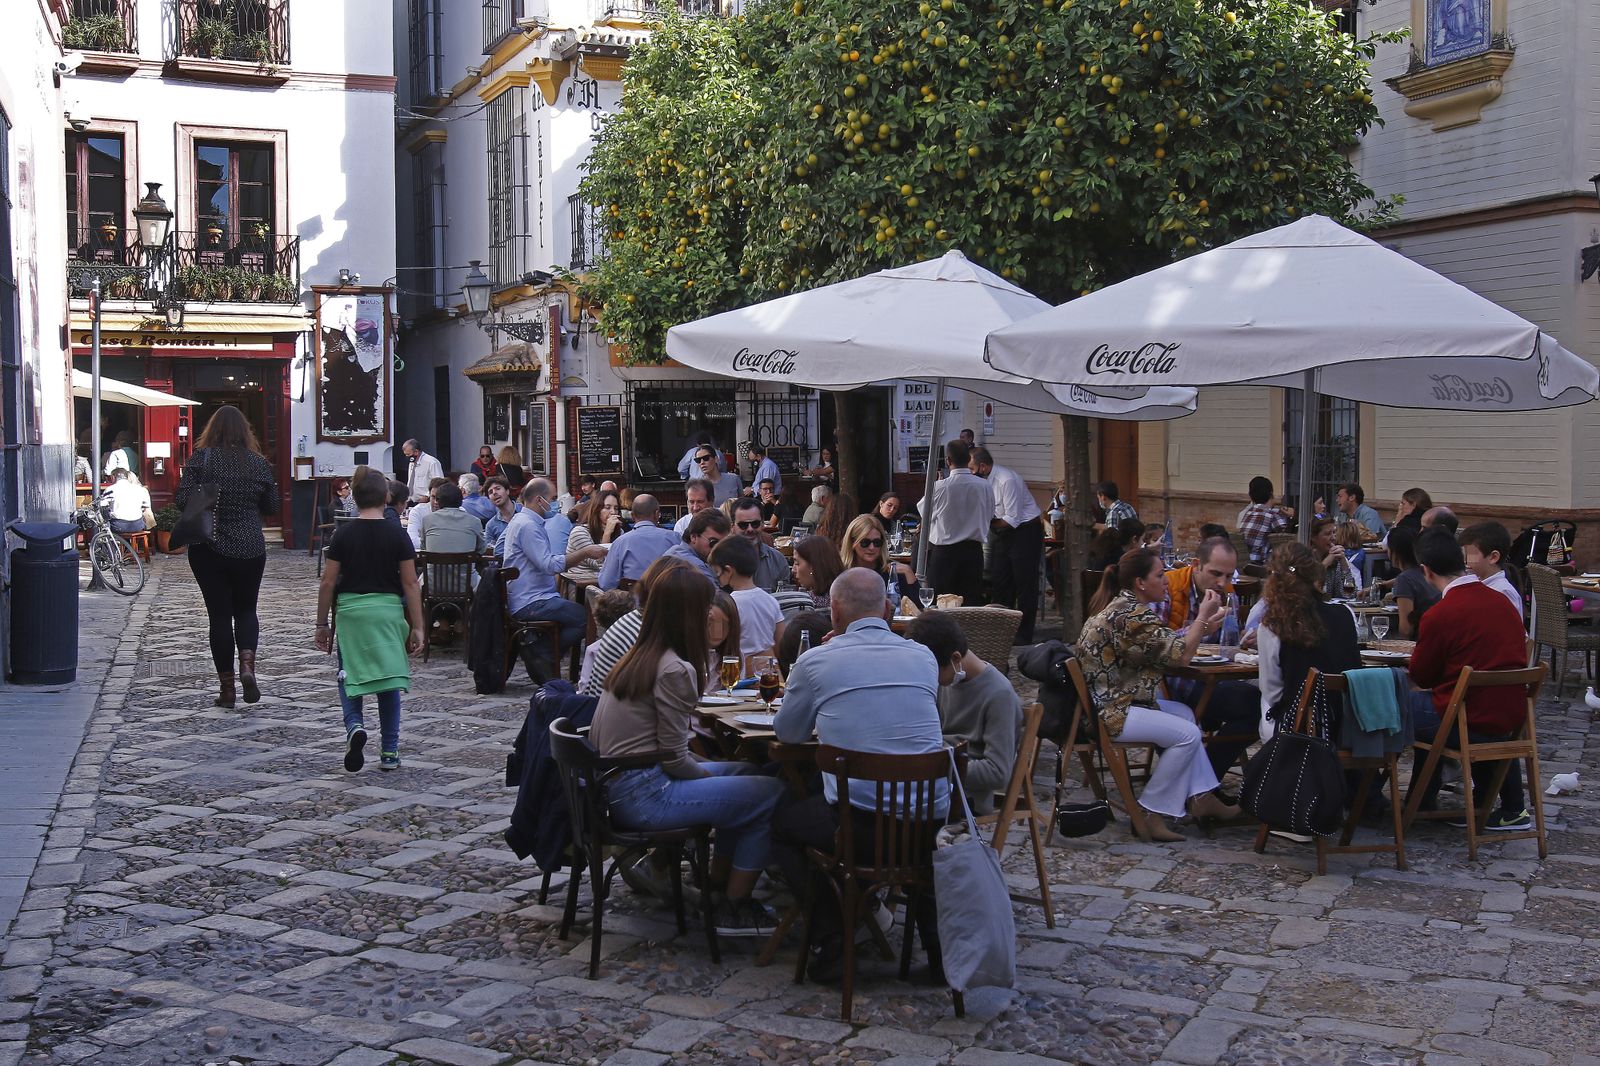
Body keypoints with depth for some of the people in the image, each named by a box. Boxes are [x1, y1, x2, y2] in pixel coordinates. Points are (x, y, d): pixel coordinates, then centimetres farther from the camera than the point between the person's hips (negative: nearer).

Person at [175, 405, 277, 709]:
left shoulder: (200, 459, -7)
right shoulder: (258, 463, -1)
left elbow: (182, 500, -13)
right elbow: (271, 506, 7)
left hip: (208, 550, -1)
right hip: (250, 550, 1)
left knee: (219, 615, 6)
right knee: (246, 610, 16)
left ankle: (226, 687, 8)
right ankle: (247, 665, -9)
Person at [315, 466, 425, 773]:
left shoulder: (343, 534, -2)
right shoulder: (397, 535, -3)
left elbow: (328, 582, -1)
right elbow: (410, 583, -5)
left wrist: (322, 624, 8)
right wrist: (416, 627, 0)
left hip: (350, 610, 0)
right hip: (388, 610, 0)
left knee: (349, 676, 13)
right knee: (388, 681, 8)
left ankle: (355, 726, -14)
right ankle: (389, 753, 10)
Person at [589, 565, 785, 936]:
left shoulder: (637, 657, 9)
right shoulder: (675, 670, -18)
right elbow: (675, 759, -15)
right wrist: (709, 775, 1)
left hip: (615, 788, 10)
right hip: (643, 797, -10)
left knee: (743, 771, 21)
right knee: (772, 793, -8)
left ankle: (718, 887, 22)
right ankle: (734, 910, 3)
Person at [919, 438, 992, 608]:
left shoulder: (939, 487, -13)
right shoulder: (985, 486, -5)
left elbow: (922, 510, 5)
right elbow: (990, 515, 9)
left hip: (943, 552, -3)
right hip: (973, 550, 3)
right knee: (973, 600, 8)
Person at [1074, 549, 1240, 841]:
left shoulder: (1123, 606, 12)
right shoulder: (1131, 615, -21)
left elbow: (1167, 643, 12)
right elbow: (1180, 654, -18)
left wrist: (1203, 626, 6)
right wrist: (1203, 616, -6)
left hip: (1106, 700, 12)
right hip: (1109, 711, -12)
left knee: (1184, 713, 17)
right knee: (1187, 734, -11)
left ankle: (1201, 798, 17)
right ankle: (1151, 814, -3)